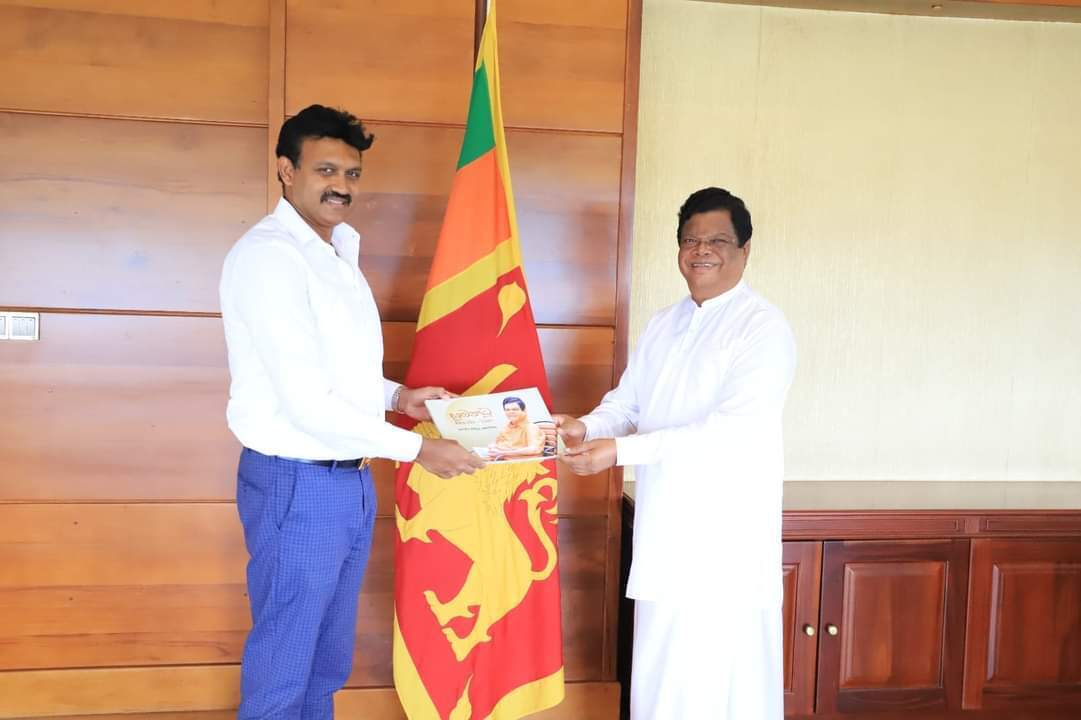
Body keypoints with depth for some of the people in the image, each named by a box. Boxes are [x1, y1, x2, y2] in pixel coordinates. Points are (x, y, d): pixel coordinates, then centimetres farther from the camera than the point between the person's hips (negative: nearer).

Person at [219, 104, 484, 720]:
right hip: (297, 483, -9)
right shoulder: (268, 254, -16)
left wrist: (395, 395, 4)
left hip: (350, 479, 9)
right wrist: (416, 449, -19)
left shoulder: (340, 250, 12)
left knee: (330, 661, 19)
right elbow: (303, 400, -23)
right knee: (282, 665, 5)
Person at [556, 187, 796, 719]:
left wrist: (620, 450, -26)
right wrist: (587, 429, -12)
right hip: (663, 527, 6)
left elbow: (732, 428, -22)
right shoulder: (663, 325, 12)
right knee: (660, 669, 14)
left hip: (727, 534, -6)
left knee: (723, 672, 0)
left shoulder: (764, 328, -11)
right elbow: (627, 403, 12)